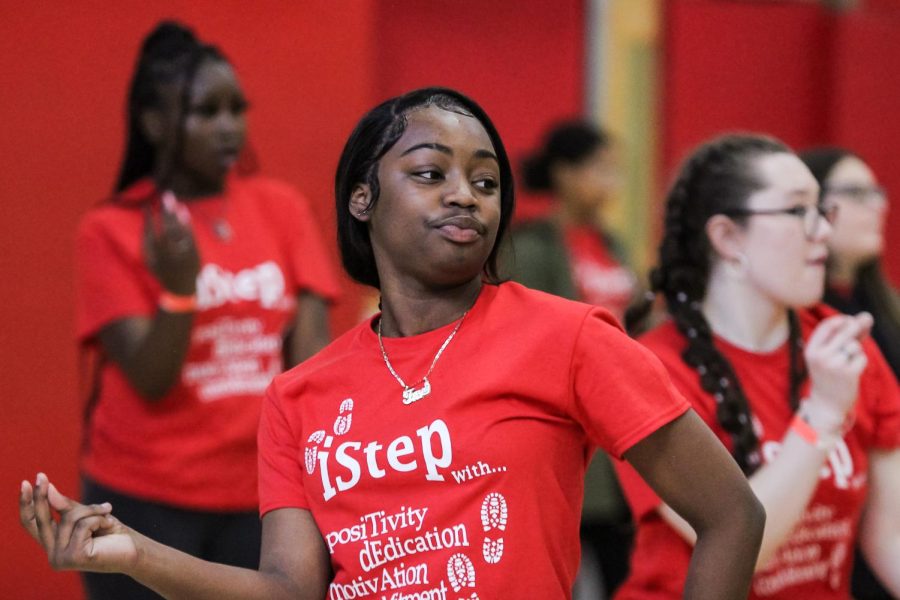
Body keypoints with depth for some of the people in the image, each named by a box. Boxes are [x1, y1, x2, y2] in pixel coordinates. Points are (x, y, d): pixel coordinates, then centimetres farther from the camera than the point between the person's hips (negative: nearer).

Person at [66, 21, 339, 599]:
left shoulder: (283, 209, 4)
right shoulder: (113, 231, -5)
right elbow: (151, 380, -11)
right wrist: (181, 288, -27)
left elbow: (310, 355, 0)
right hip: (145, 500, -3)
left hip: (259, 493, 3)